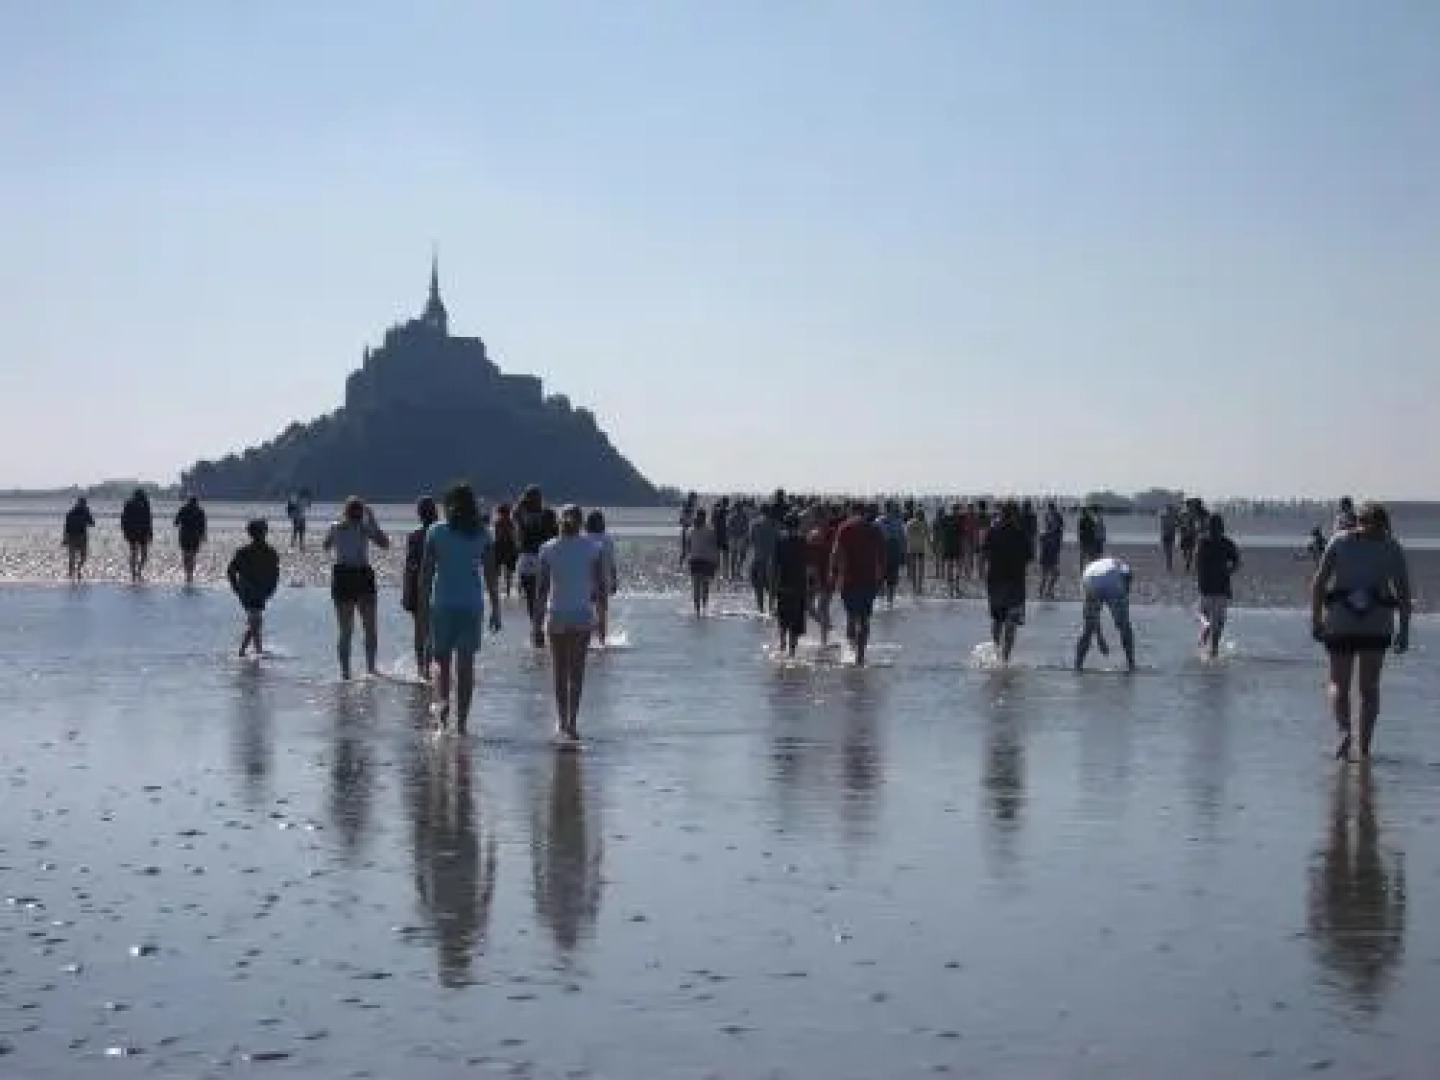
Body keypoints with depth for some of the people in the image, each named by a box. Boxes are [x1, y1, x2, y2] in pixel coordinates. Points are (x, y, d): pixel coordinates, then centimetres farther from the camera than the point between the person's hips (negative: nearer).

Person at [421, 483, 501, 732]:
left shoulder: (436, 532, -2)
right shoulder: (483, 534, 1)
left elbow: (426, 571, -3)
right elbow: (491, 575, 1)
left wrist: (424, 604, 3)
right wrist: (495, 609, 7)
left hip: (443, 603, -1)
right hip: (472, 604, 1)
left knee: (442, 659, 12)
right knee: (466, 664, 6)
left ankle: (444, 700, -14)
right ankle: (462, 721, 5)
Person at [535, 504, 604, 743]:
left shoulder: (548, 549, -2)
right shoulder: (591, 548, -2)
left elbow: (543, 588, -4)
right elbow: (600, 585, -2)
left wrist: (537, 622, 0)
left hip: (556, 616, 1)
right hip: (581, 616, -1)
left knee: (560, 672, 13)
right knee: (576, 672, 0)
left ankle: (563, 722, 19)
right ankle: (571, 723, -8)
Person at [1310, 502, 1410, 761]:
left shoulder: (1340, 541, 4)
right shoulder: (1393, 548, 6)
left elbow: (1318, 583, -2)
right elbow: (1404, 593, 1)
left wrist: (1315, 620, 1)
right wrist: (1403, 631, 3)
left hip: (1340, 621, -1)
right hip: (1377, 625, 1)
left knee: (1339, 684, 9)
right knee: (1369, 688, 11)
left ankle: (1344, 730, -17)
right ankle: (1365, 748, 8)